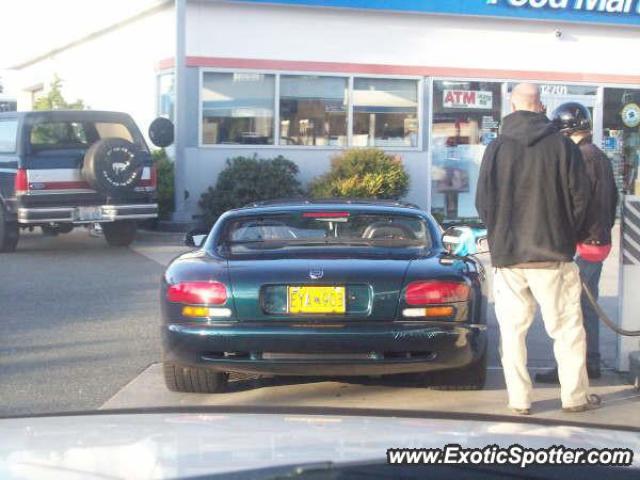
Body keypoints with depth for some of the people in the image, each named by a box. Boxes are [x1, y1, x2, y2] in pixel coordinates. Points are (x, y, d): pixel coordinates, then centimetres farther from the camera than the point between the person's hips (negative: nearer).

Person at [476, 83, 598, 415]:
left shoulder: (496, 148, -2)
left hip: (507, 253, 1)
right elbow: (580, 195, -2)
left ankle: (519, 399, 9)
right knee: (567, 326, 9)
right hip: (553, 253, -1)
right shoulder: (562, 145, -5)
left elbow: (483, 201, -1)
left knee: (512, 329, 9)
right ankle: (575, 396, 12)